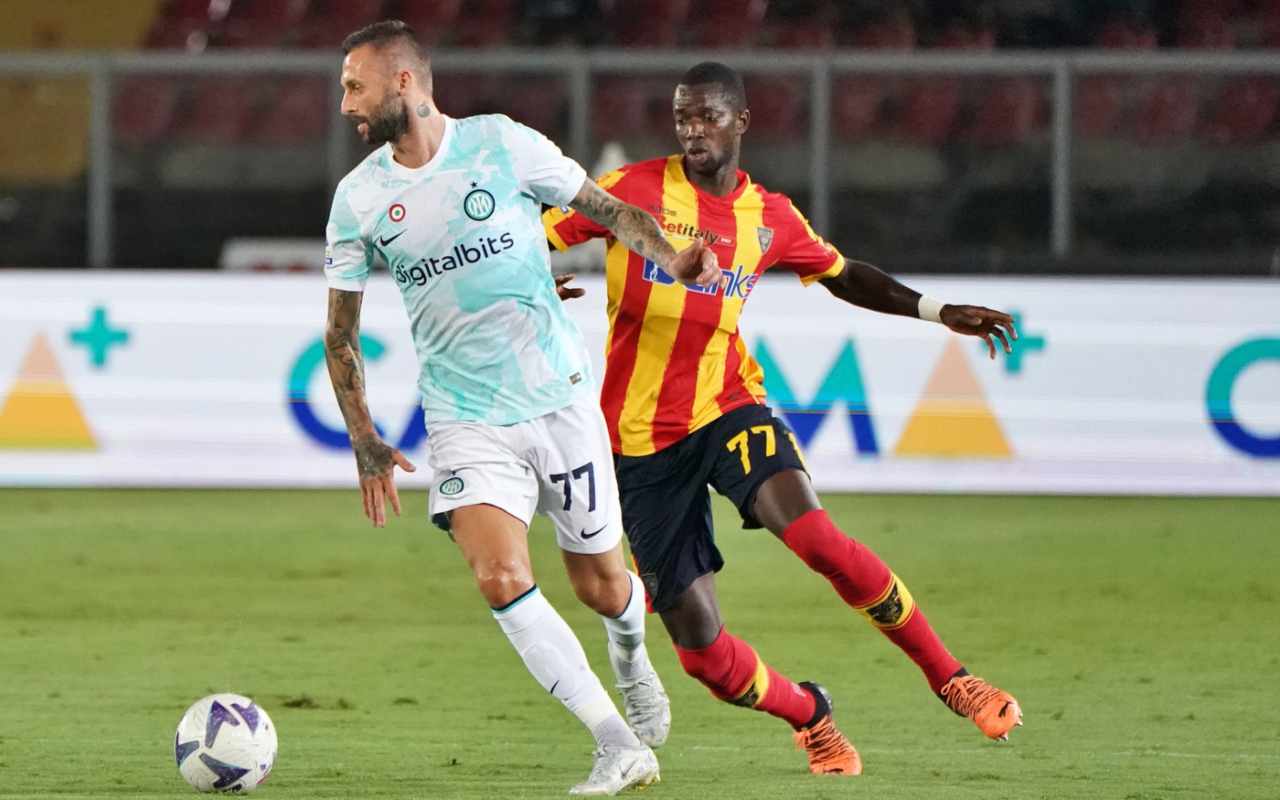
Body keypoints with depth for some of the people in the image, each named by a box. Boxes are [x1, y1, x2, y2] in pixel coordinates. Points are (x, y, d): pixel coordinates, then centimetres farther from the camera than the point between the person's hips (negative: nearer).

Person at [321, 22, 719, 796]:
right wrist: (364, 441, 8)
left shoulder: (503, 145, -7)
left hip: (561, 401, -1)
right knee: (501, 579, -21)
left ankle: (630, 650, 46)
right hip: (465, 420, 1)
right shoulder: (358, 199, -1)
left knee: (601, 586, 7)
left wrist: (670, 256, -17)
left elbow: (604, 207, 1)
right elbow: (341, 330, 10)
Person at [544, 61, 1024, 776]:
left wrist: (939, 313, 15)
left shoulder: (770, 218, 6)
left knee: (818, 539, -29)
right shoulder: (635, 189, -4)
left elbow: (841, 275, 23)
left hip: (728, 408, 1)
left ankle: (949, 677, -14)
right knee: (701, 648, -6)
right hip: (642, 438, -1)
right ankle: (808, 714, 25)